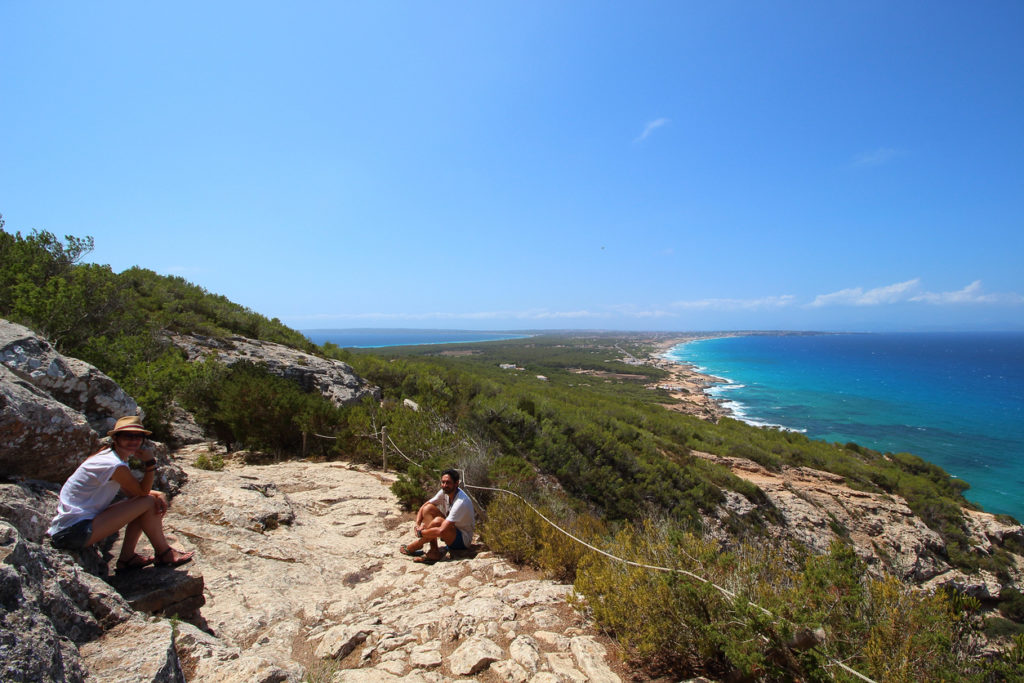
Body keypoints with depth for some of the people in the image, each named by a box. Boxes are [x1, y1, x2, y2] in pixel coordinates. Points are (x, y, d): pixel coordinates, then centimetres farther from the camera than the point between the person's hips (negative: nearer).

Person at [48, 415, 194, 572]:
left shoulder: (107, 455, 9)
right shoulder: (115, 465, -23)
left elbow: (132, 492, 11)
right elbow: (143, 491, -12)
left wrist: (158, 495, -7)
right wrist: (150, 462, -18)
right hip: (73, 532, -10)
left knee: (155, 499, 5)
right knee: (147, 502, -15)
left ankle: (127, 557, 10)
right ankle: (164, 554, 3)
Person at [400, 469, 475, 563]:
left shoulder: (461, 502, -31)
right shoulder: (445, 492, -7)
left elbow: (441, 531, -36)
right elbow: (423, 506, 2)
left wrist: (420, 533, -24)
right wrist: (418, 524, -15)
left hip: (463, 540, -8)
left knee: (437, 521, -33)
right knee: (428, 508, -8)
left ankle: (412, 547, -7)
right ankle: (434, 551, -13)